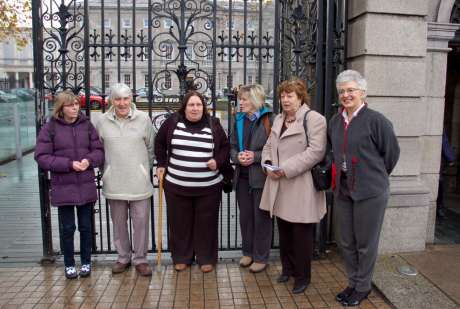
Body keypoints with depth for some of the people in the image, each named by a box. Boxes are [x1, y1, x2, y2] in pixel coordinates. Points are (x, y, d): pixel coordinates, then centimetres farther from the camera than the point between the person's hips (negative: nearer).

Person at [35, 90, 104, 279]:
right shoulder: (50, 128, -5)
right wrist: (69, 164, -18)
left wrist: (89, 160, -17)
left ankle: (86, 262, 29)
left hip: (86, 186, 2)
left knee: (86, 226, 12)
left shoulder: (86, 125, 2)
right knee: (67, 228, 10)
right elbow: (41, 157, -7)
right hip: (63, 187, -2)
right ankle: (69, 264, 28)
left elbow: (99, 150, 5)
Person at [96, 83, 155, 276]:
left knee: (141, 222, 4)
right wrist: (107, 170, 8)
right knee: (118, 222, 13)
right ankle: (123, 257, 30)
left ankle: (140, 259, 19)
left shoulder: (143, 119, -2)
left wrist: (145, 169, 7)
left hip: (139, 181, -1)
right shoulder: (103, 122, 0)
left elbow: (151, 147, 6)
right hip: (114, 182, 1)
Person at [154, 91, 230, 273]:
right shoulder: (172, 122, -1)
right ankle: (181, 257, 27)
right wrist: (162, 164, 7)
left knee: (206, 223, 8)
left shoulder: (213, 125, -1)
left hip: (209, 186, 0)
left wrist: (218, 161, -7)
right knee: (180, 223, 10)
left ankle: (206, 258, 23)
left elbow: (225, 147, 9)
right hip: (177, 185, 1)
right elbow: (159, 143, 13)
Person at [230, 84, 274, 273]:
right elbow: (232, 146, 12)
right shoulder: (239, 120, 10)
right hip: (242, 176, 6)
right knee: (245, 216, 15)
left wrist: (255, 156, -19)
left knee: (261, 217, 5)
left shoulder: (269, 120, -10)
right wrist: (237, 156, -9)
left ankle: (261, 257, 20)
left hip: (261, 176, -6)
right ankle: (248, 252, 31)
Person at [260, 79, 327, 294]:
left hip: (301, 187, -7)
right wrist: (268, 164, -1)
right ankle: (287, 268, 34)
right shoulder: (278, 119, 16)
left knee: (301, 233, 4)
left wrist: (287, 169, -20)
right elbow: (268, 146, 20)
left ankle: (302, 276, 21)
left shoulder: (314, 119, -9)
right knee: (284, 230, 16)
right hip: (279, 187, 7)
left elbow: (315, 151, -18)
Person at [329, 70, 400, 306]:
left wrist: (375, 177, 4)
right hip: (343, 190, 6)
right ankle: (353, 283, 34)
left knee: (366, 243, 8)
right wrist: (340, 173, 10)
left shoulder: (375, 120, -12)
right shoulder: (335, 122, 7)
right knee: (346, 242, 15)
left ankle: (362, 287, 27)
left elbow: (392, 152, -4)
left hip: (370, 192, -6)